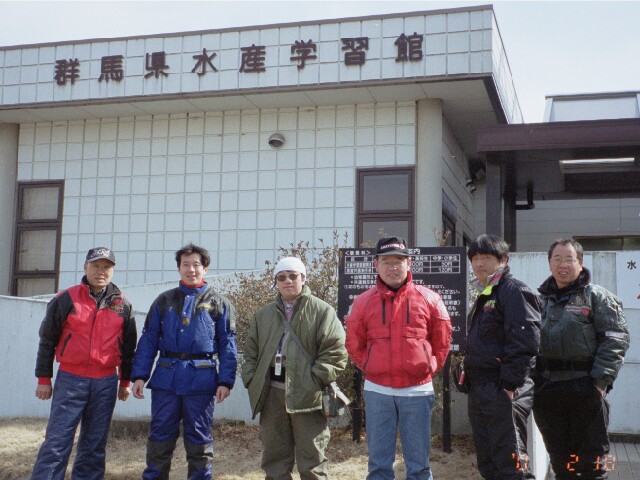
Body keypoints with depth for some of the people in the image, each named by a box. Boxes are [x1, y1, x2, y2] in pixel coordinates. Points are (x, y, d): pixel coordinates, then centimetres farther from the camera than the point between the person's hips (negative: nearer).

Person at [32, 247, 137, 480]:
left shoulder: (123, 305, 7)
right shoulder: (66, 299, 0)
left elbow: (128, 346, 14)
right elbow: (47, 341, 4)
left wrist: (125, 382, 14)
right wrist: (44, 379, 2)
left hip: (106, 382, 3)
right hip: (70, 380, -2)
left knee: (95, 445, 8)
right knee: (56, 442, -6)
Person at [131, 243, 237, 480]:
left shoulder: (218, 303, 7)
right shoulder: (165, 300, 12)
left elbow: (227, 345, 3)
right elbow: (148, 340, 9)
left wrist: (225, 381, -6)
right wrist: (139, 375, -1)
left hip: (201, 379, -1)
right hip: (166, 378, 2)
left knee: (199, 438, 6)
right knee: (160, 436, 5)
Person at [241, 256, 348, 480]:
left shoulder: (322, 311, 0)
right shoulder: (263, 314, 16)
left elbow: (335, 351, -7)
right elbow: (251, 352, 18)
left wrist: (316, 379, -14)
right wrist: (252, 380, 4)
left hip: (307, 393, -5)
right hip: (272, 393, 5)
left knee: (311, 457, 1)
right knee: (274, 457, 12)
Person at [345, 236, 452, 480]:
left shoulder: (428, 299, 0)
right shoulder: (363, 302, 2)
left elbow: (442, 341, 9)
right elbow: (354, 345, 11)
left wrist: (429, 368, 6)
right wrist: (370, 369, 7)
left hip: (417, 390, -1)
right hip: (377, 391, 1)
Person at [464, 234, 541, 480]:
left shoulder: (514, 291, -10)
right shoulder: (484, 297, 20)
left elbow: (523, 342, -19)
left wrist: (509, 385, -22)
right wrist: (470, 377, 17)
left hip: (504, 392, -10)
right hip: (480, 392, 10)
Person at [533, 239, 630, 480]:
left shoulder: (597, 296, 0)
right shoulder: (541, 299, 15)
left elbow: (615, 339, -8)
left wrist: (600, 380, -16)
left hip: (584, 389, -5)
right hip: (546, 390, 5)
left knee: (591, 460, 1)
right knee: (559, 460, 14)